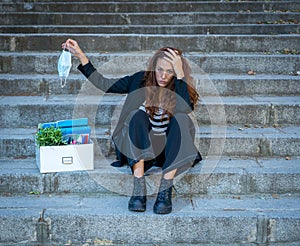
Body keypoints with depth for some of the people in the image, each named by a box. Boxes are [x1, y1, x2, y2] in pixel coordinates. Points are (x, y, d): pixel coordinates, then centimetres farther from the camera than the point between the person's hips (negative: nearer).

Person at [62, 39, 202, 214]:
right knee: (138, 116, -28)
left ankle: (165, 190, -35)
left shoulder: (180, 86, -5)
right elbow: (104, 84, 1)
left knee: (182, 119, -29)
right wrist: (80, 55, -3)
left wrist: (180, 74, -28)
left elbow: (186, 108, -26)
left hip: (168, 149, 0)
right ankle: (139, 189, -38)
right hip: (139, 147, 1)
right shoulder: (141, 80, -1)